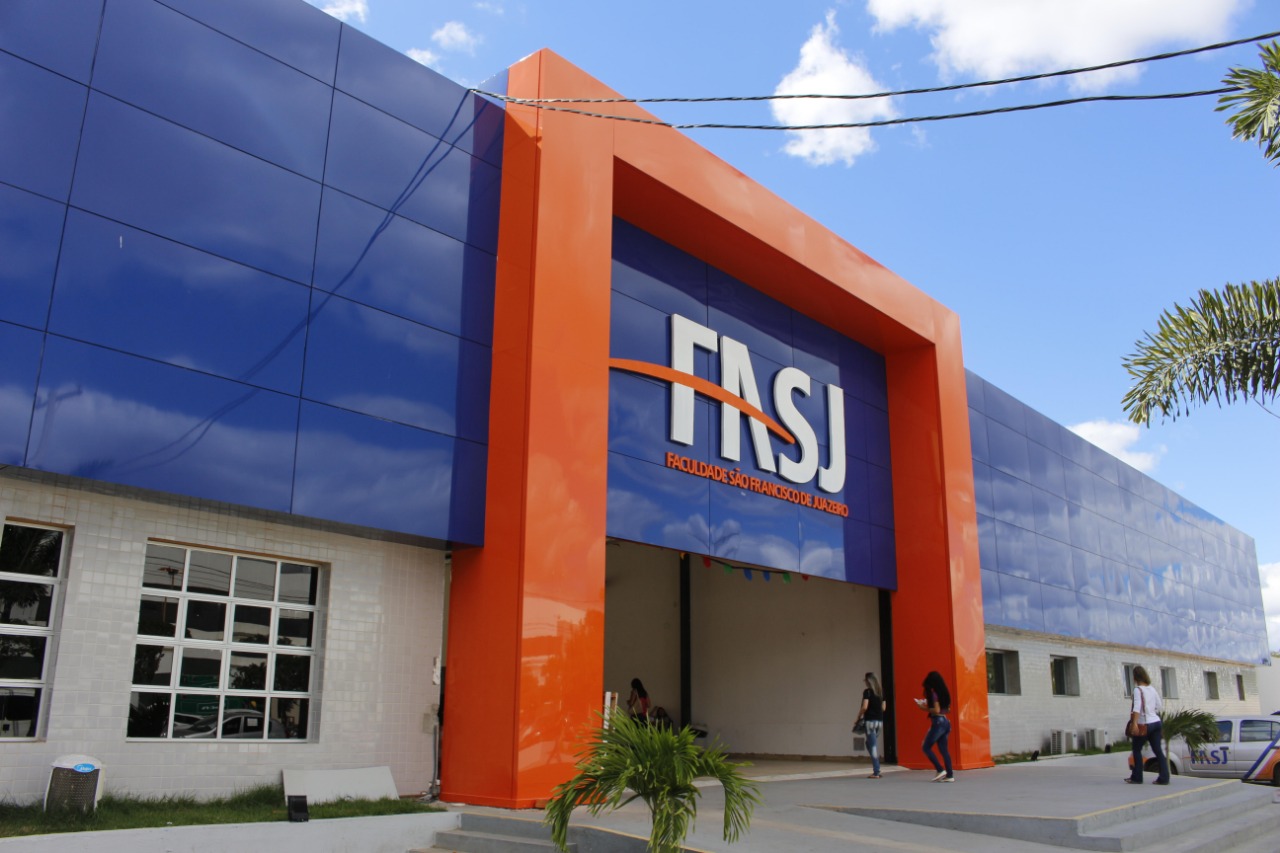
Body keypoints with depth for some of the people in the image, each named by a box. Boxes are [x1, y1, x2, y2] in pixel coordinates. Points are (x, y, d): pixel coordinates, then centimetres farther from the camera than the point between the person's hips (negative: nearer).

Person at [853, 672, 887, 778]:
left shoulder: (867, 691, -9)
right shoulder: (881, 692, 10)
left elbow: (864, 707, -16)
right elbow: (883, 707, 13)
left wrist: (858, 718, -4)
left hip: (870, 720, -7)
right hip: (880, 720, 7)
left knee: (873, 745, -2)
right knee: (870, 744, 19)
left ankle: (876, 772, -3)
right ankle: (876, 770, 16)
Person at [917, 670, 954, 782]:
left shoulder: (934, 694, -13)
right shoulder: (944, 693, 12)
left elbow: (937, 710, -20)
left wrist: (925, 708, -7)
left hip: (938, 722, -9)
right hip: (945, 722, 9)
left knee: (926, 747, -1)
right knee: (943, 749, 9)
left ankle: (940, 770, -6)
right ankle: (949, 775, 5)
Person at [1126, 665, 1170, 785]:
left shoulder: (1138, 690, -13)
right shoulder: (1152, 689, 8)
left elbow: (1137, 707, -24)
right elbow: (1159, 705, 15)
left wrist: (1134, 723, -31)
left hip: (1145, 724, -6)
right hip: (1156, 722, 6)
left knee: (1136, 749, 7)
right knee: (1158, 750, 6)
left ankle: (1137, 777, 10)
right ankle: (1164, 778, 1)